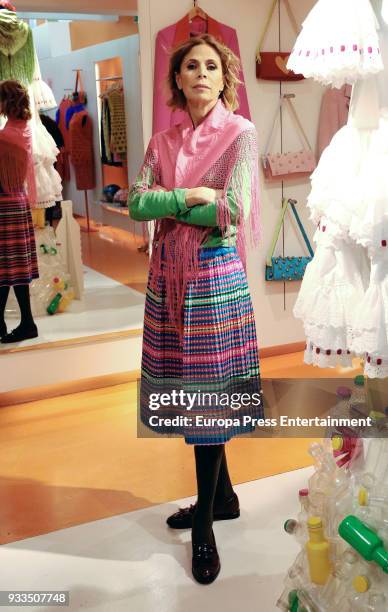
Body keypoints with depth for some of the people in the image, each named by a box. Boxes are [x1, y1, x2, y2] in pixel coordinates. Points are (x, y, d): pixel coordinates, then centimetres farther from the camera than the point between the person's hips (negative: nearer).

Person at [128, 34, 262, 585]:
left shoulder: (240, 134, -4)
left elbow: (230, 212, -16)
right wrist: (189, 196, -14)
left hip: (214, 273, -5)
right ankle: (223, 496, 32)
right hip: (170, 272, 6)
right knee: (187, 388, 12)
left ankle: (205, 524, 14)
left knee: (209, 392, -1)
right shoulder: (163, 141, 10)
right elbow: (137, 205, -1)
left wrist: (164, 204, -7)